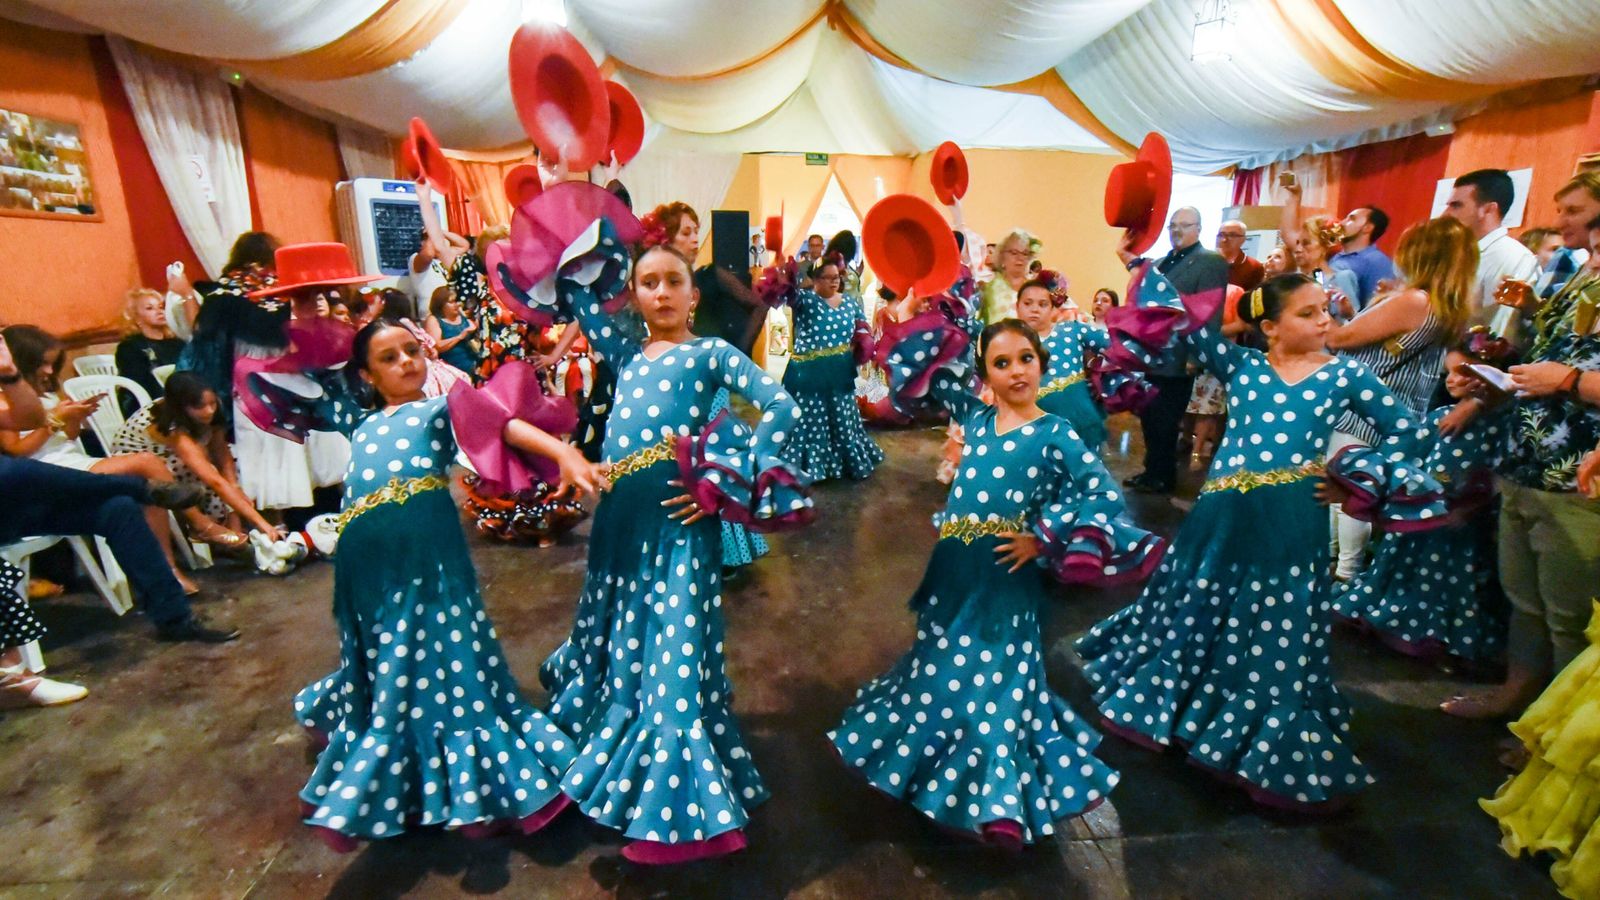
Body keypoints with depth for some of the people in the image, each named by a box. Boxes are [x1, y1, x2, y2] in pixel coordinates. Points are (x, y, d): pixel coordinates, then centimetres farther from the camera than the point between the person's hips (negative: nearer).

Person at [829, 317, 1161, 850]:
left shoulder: (1056, 435, -6)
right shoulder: (975, 417, 7)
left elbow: (1104, 495, -11)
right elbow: (930, 375, 17)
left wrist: (1044, 539, -14)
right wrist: (946, 332, 6)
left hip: (1007, 577, -5)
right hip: (953, 571, 5)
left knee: (997, 681, 2)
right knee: (941, 671, 18)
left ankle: (997, 797, 17)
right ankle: (931, 762, 42)